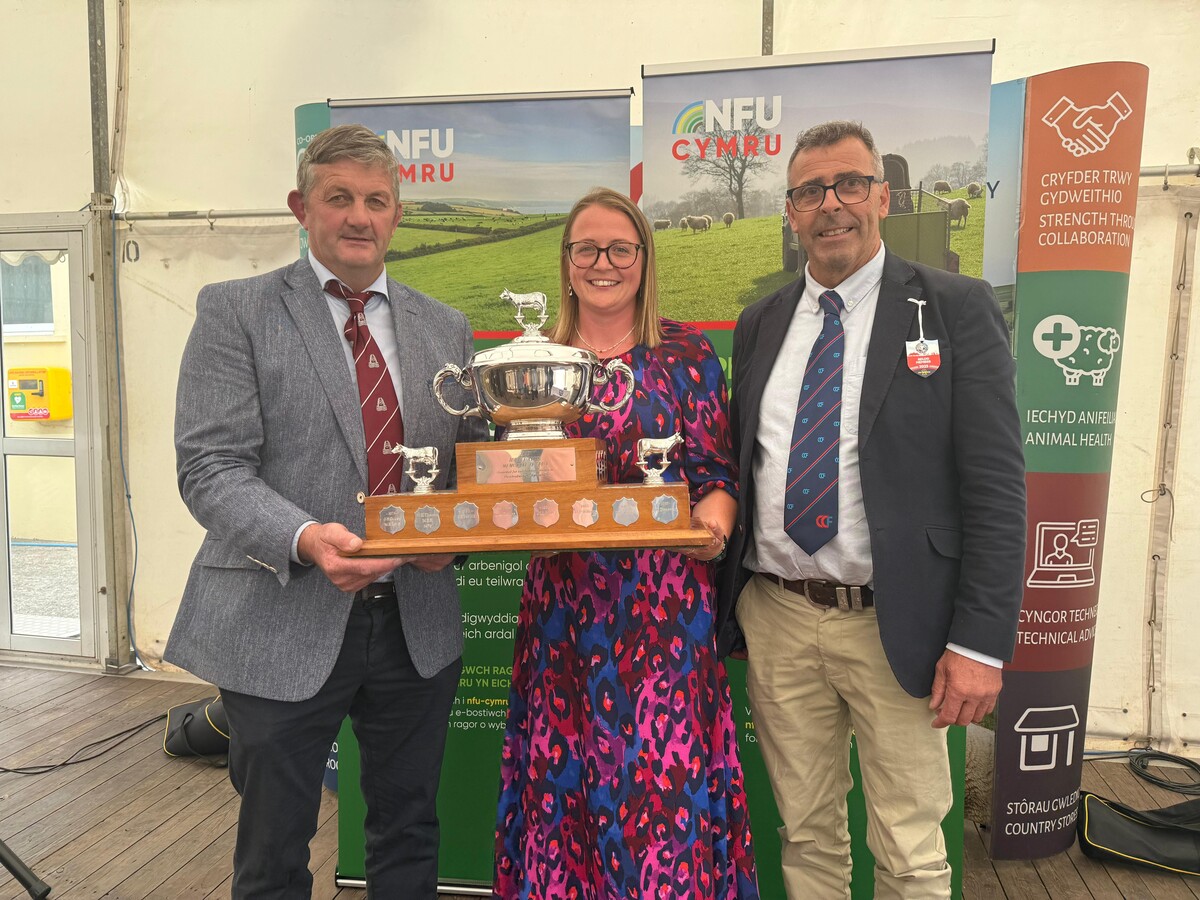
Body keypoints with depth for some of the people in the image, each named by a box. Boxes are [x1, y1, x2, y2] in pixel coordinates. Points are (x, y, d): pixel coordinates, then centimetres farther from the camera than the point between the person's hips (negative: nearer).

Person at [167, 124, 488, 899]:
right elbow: (210, 467, -11)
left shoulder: (446, 328, 9)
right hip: (283, 626, -3)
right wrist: (304, 539, -28)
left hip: (418, 623, 4)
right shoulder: (235, 311, -3)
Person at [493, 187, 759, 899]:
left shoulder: (686, 352, 1)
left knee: (662, 774, 1)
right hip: (561, 596, 3)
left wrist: (712, 525, -20)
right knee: (561, 772, 11)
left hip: (662, 605, -2)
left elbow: (718, 472, 0)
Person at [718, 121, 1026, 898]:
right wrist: (724, 599, 4)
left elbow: (997, 485, -7)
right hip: (775, 616, 4)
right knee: (807, 836, 17)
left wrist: (981, 642, -12)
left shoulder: (956, 309, -3)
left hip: (895, 627, -3)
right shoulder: (759, 324, 9)